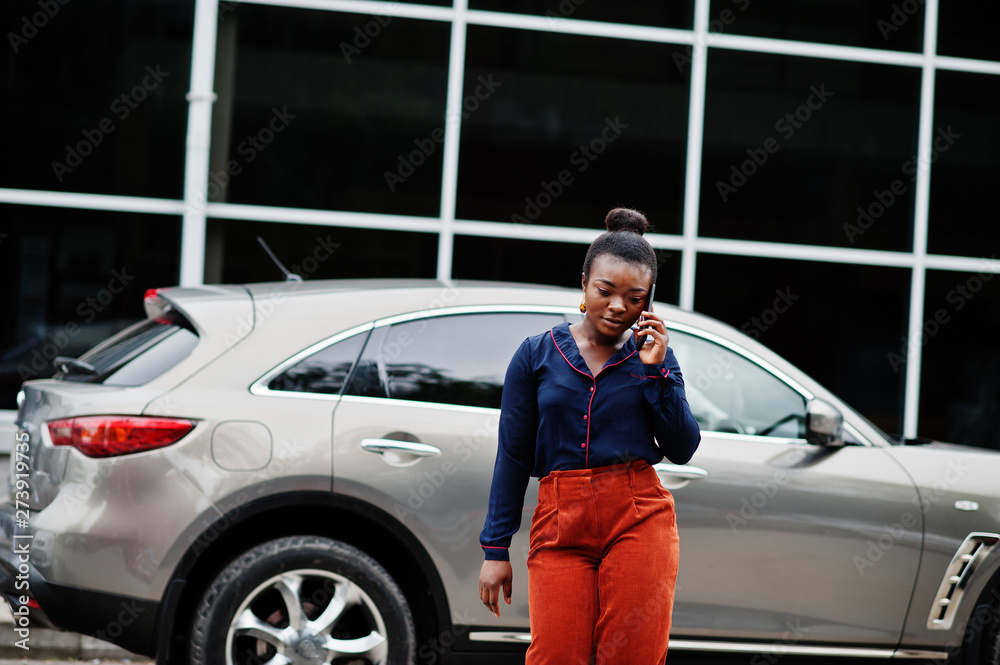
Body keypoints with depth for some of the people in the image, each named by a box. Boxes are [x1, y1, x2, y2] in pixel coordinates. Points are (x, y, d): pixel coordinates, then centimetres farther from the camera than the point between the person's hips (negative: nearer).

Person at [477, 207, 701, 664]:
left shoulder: (652, 355, 9)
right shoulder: (537, 354, 6)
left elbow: (682, 450, 4)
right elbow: (513, 456, 6)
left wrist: (656, 369, -5)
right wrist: (496, 549, 3)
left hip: (638, 520, 1)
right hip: (560, 524, 0)